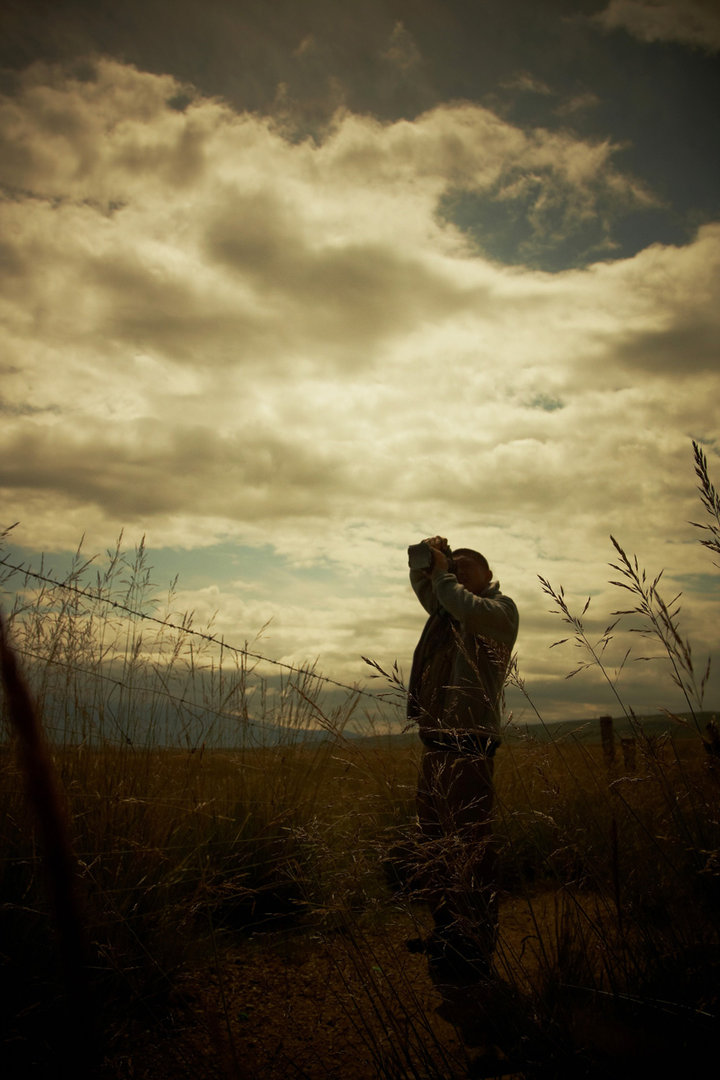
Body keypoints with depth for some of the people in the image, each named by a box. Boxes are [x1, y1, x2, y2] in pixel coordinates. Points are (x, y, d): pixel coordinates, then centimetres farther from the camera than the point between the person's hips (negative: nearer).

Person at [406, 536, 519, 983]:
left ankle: (477, 948, 3)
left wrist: (442, 574, -6)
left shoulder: (501, 606, -1)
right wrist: (425, 560, 12)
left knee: (471, 847, -6)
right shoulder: (446, 607, 20)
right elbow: (424, 585, 34)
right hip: (438, 741, 9)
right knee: (437, 844, 15)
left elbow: (470, 610, -22)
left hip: (470, 742, -8)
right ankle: (447, 933, 28)